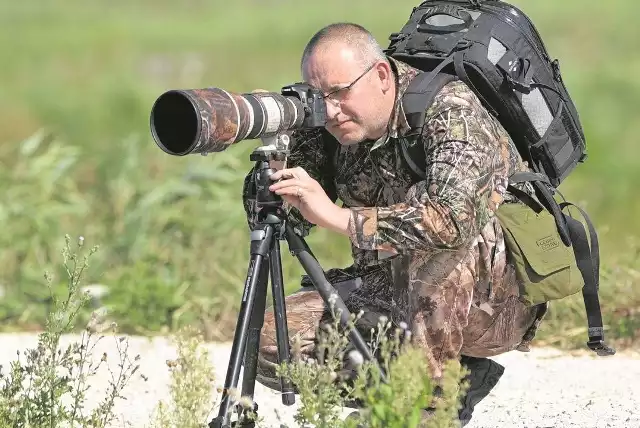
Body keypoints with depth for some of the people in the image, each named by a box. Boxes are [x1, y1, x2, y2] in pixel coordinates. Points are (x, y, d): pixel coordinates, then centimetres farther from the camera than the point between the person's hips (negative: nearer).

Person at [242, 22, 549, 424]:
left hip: (499, 300, -7)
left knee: (441, 244, -38)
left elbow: (451, 220, -41)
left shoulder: (451, 109, -23)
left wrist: (337, 216, -41)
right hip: (404, 295, 7)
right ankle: (457, 381, -2)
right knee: (269, 342, -6)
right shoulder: (328, 128, -3)